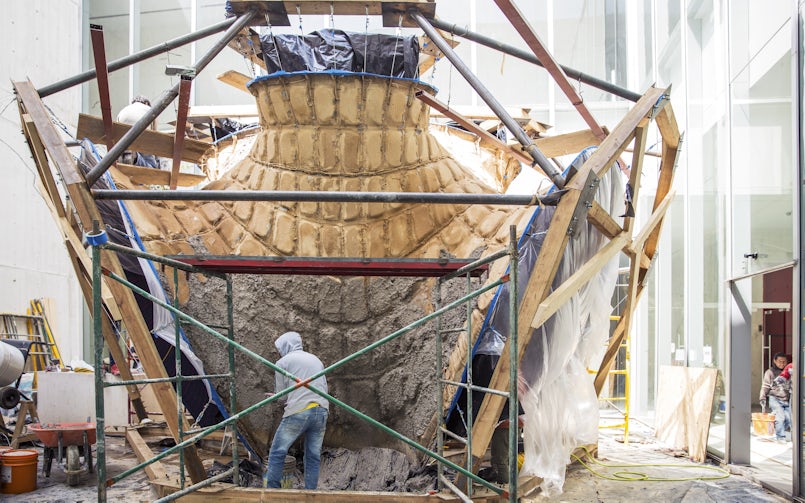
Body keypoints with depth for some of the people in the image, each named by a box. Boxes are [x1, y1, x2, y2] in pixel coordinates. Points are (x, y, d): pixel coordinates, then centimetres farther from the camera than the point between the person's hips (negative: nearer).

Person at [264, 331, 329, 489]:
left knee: (277, 453, 4)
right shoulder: (315, 359, 20)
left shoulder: (283, 362, 4)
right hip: (322, 411, 5)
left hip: (298, 411, -5)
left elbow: (281, 395, 4)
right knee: (313, 457, 9)